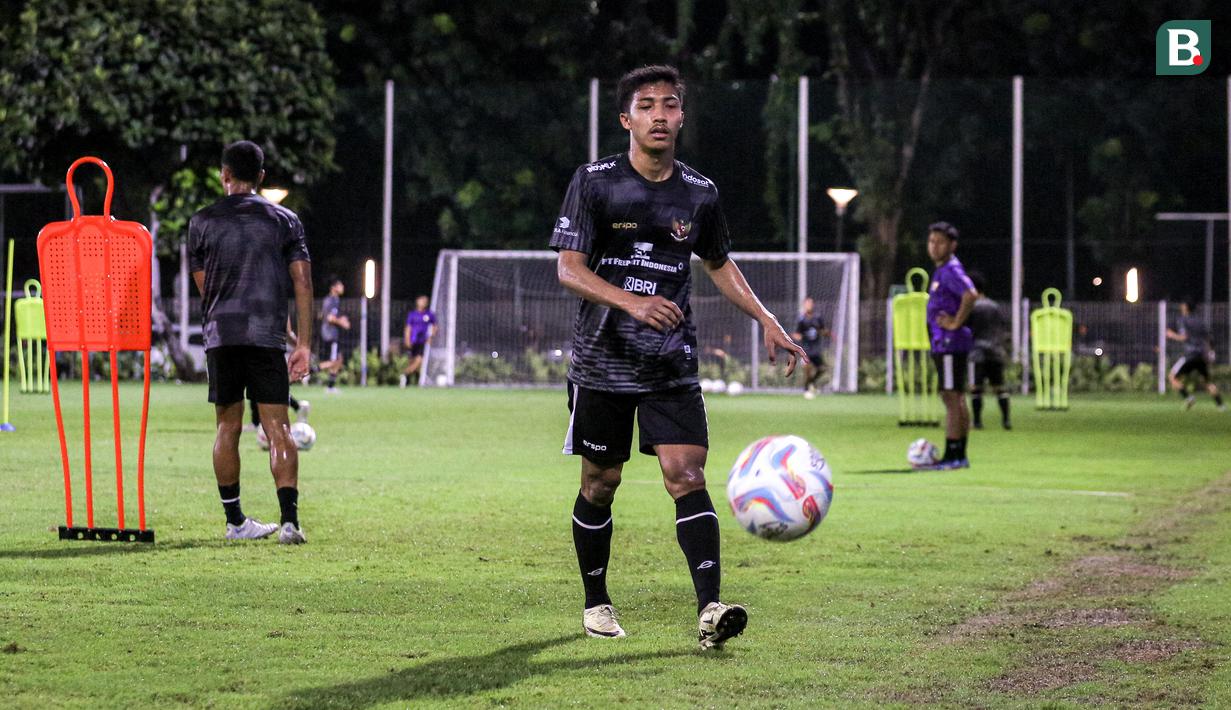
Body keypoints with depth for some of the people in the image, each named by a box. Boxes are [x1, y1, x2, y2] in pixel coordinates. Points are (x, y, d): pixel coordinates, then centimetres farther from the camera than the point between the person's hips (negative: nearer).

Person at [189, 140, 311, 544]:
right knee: (277, 427, -3)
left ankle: (234, 521, 13)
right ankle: (290, 520, -15)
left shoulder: (203, 222, 6)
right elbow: (302, 282, 1)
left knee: (228, 427, 9)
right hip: (268, 336, -1)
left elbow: (203, 285, 11)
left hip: (221, 335, 1)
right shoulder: (285, 220, 6)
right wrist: (303, 345, 3)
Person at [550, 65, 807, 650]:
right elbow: (569, 269, -11)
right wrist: (633, 303, -27)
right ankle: (595, 603, 24)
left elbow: (718, 264, 23)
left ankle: (709, 611, -21)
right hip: (603, 360, -2)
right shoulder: (595, 182, -5)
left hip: (672, 365, 2)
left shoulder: (699, 194, 6)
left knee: (687, 476, -12)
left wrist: (767, 321, 13)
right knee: (599, 485, 7)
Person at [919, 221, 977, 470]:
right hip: (943, 344, 10)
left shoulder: (951, 270, -14)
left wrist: (956, 323, -22)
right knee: (956, 399, 12)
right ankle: (960, 456, 16)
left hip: (950, 344, -10)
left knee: (952, 398, -9)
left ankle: (952, 456, -9)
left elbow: (970, 295, -30)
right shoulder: (941, 270, 17)